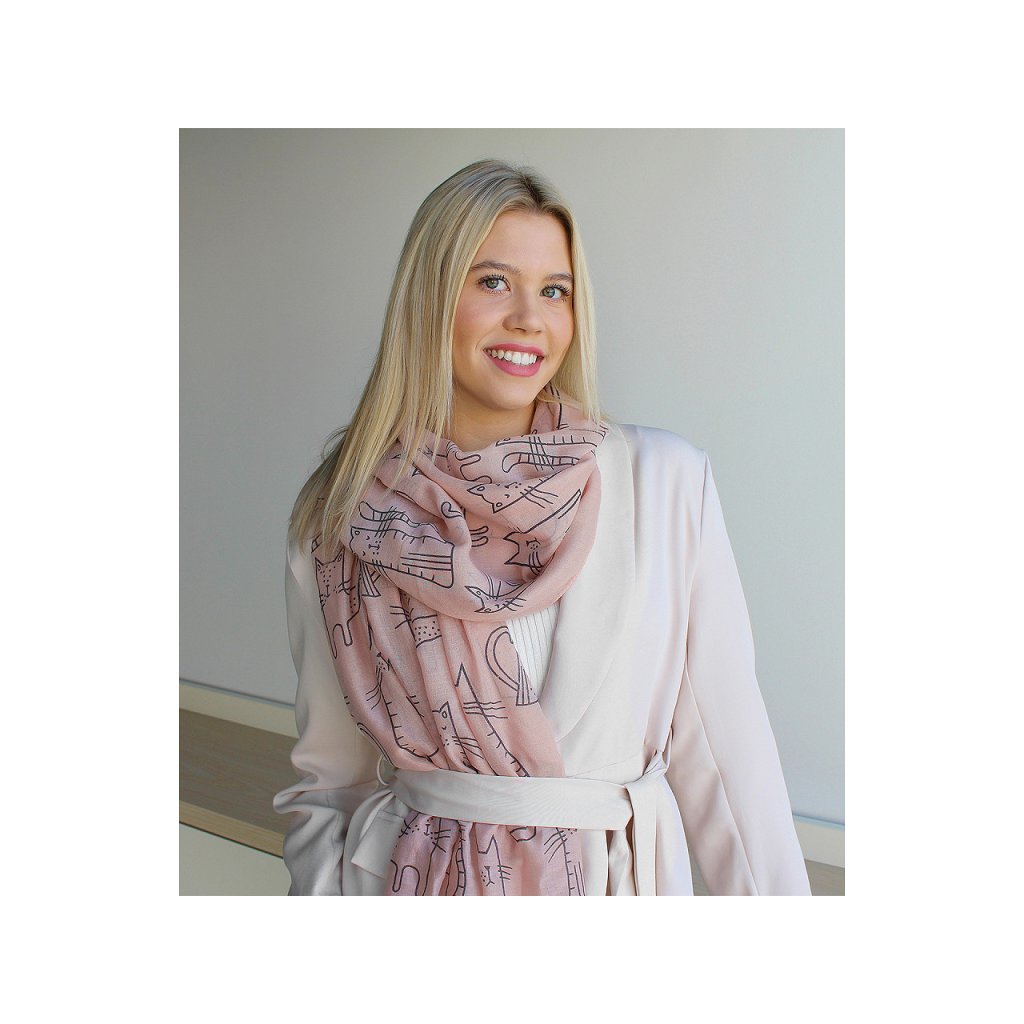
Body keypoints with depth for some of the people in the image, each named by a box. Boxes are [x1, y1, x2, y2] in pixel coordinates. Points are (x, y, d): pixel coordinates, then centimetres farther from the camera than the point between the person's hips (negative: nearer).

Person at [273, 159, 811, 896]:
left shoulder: (668, 483, -12)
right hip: (420, 871, 0)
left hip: (622, 872, 0)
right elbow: (330, 779, 0)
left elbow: (725, 741, -7)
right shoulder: (339, 521, -8)